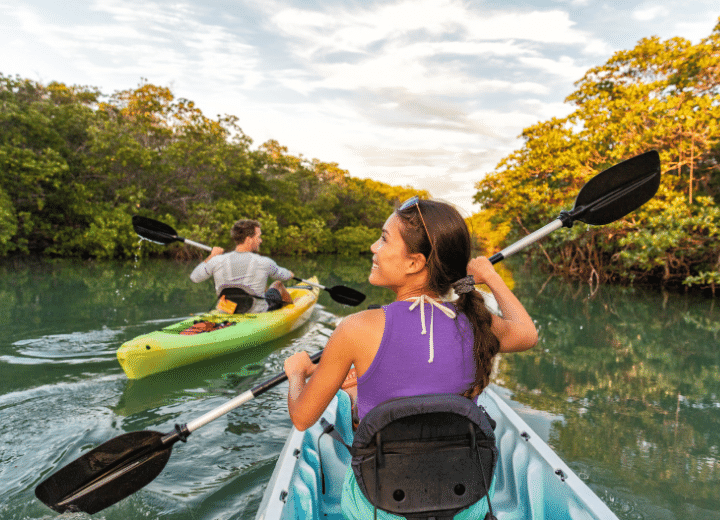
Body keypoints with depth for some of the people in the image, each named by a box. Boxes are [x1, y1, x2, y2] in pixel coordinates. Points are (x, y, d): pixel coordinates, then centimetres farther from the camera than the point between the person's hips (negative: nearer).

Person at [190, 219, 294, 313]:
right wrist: (290, 274, 26)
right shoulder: (264, 263, -21)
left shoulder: (217, 261, -15)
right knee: (278, 284, 25)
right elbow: (283, 276, 1)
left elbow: (194, 277, 2)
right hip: (259, 313, -3)